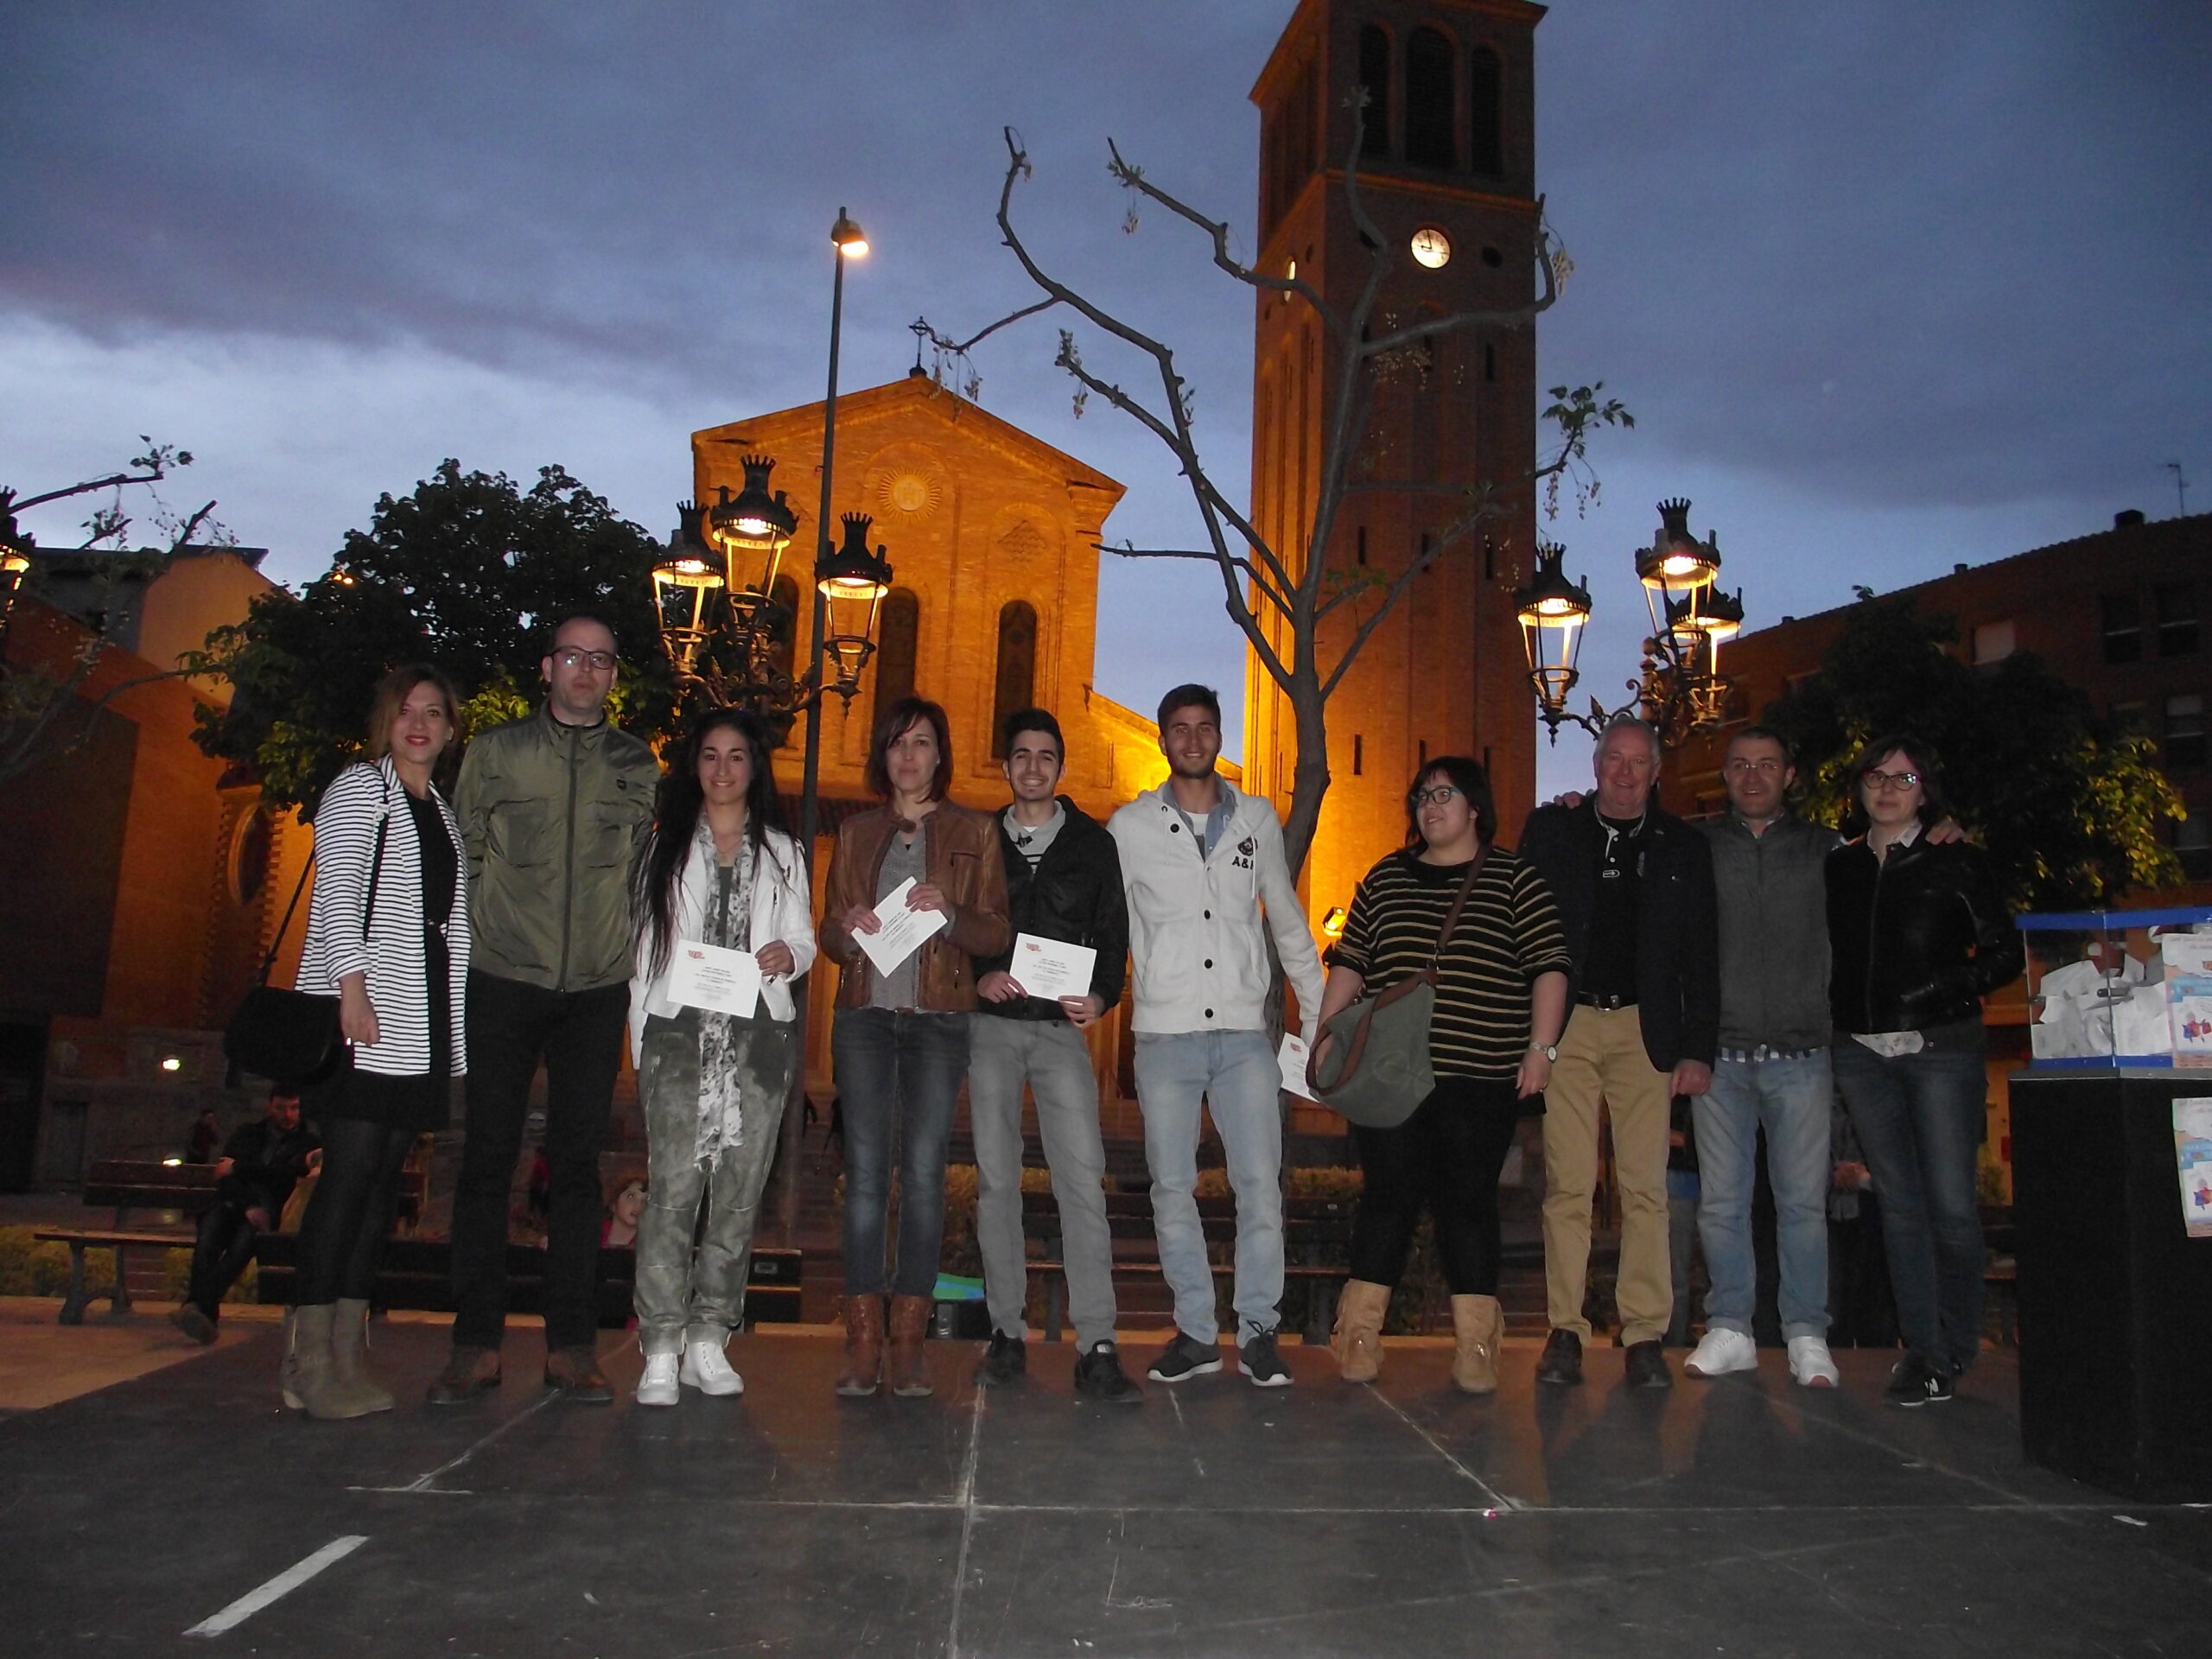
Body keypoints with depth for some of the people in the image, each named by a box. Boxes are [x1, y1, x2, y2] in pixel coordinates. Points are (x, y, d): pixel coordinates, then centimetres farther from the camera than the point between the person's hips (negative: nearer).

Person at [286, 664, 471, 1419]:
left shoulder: (444, 812, 22)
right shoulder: (358, 789, 3)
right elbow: (335, 893, -8)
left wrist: (454, 1021, 15)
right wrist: (352, 986, -18)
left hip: (420, 1016, 7)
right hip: (362, 1011, -7)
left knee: (383, 1180, 4)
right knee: (350, 1172, -11)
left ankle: (347, 1354, 8)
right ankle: (310, 1361, -7)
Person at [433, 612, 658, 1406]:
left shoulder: (638, 765, 10)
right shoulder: (496, 751, 7)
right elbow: (462, 852, 10)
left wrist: (638, 952, 8)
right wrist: (475, 932, 3)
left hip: (597, 990, 1)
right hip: (505, 980, -1)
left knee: (578, 1163, 4)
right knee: (488, 1157, 0)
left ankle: (571, 1344, 10)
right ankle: (477, 1344, 9)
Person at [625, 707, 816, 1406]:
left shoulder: (781, 852, 18)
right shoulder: (665, 846, 15)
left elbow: (803, 940, 15)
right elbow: (644, 942, 10)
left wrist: (789, 955, -9)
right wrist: (642, 1034, 2)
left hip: (758, 1034, 2)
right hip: (679, 1032, -1)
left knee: (739, 1191, 0)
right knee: (672, 1188, -11)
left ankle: (709, 1339, 8)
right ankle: (661, 1350, -8)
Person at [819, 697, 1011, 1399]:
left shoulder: (973, 832, 10)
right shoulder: (856, 832, 17)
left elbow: (997, 933, 6)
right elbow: (828, 932, 16)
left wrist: (950, 915, -13)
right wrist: (847, 927, -6)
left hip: (938, 1019, -2)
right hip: (865, 1013, 2)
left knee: (923, 1171, -7)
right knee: (865, 1171, -5)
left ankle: (908, 1346, -1)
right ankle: (863, 1344, -1)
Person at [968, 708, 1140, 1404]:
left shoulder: (1093, 843, 10)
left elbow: (1114, 931, 7)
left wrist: (1101, 995, -11)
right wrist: (978, 976, -9)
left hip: (1061, 1027, -1)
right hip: (990, 1025, 1)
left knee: (1083, 1178, -10)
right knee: (996, 1177, 4)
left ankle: (1097, 1348, -11)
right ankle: (1006, 1333, 14)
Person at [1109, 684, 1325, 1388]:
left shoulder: (1257, 820, 10)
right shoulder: (1130, 826, 6)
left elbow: (1287, 922, 17)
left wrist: (1319, 1014, 15)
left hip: (1244, 1033, 1)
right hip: (1165, 1033, 0)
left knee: (1260, 1185, -3)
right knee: (1172, 1189, 3)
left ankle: (1258, 1330, 10)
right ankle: (1196, 1332, 14)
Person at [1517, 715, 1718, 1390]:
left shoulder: (1682, 846, 11)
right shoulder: (1550, 830, 9)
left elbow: (1700, 955, 9)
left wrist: (1698, 1048, 0)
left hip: (1645, 1029, 1)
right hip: (1566, 1024, 0)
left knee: (1645, 1185, -1)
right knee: (1567, 1183, -1)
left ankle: (1646, 1335, 6)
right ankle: (1565, 1330, 5)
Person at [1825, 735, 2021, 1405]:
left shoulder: (1956, 862, 2)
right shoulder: (1838, 867, 12)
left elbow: (2005, 953, 0)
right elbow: (1829, 959, 16)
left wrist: (1947, 988, -14)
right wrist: (1834, 1010, 0)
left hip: (1941, 1048, -3)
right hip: (1861, 1053, 3)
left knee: (1951, 1204, -5)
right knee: (1899, 1205, 6)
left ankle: (1955, 1345, 11)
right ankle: (1922, 1346, 13)